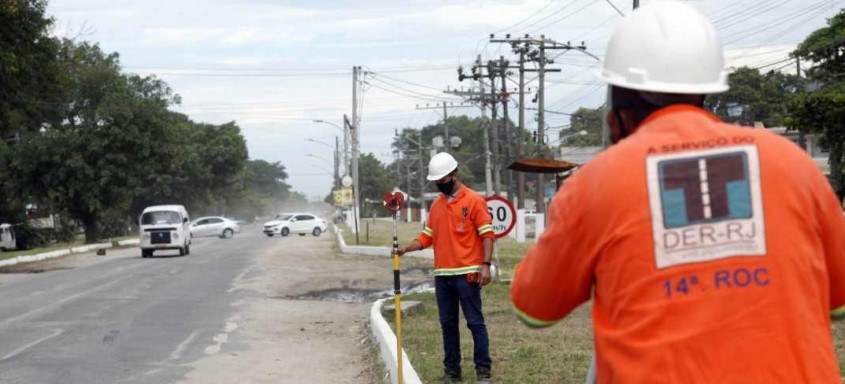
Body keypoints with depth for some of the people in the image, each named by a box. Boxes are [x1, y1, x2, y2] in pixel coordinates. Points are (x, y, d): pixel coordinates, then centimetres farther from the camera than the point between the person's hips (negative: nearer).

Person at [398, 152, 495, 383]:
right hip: (442, 275, 6)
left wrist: (485, 265, -16)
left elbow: (487, 234, -7)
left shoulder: (473, 200, -4)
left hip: (466, 274, -6)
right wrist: (406, 248, 0)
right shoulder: (436, 204, 15)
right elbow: (428, 236, 16)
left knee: (475, 322, -3)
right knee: (447, 324, 10)